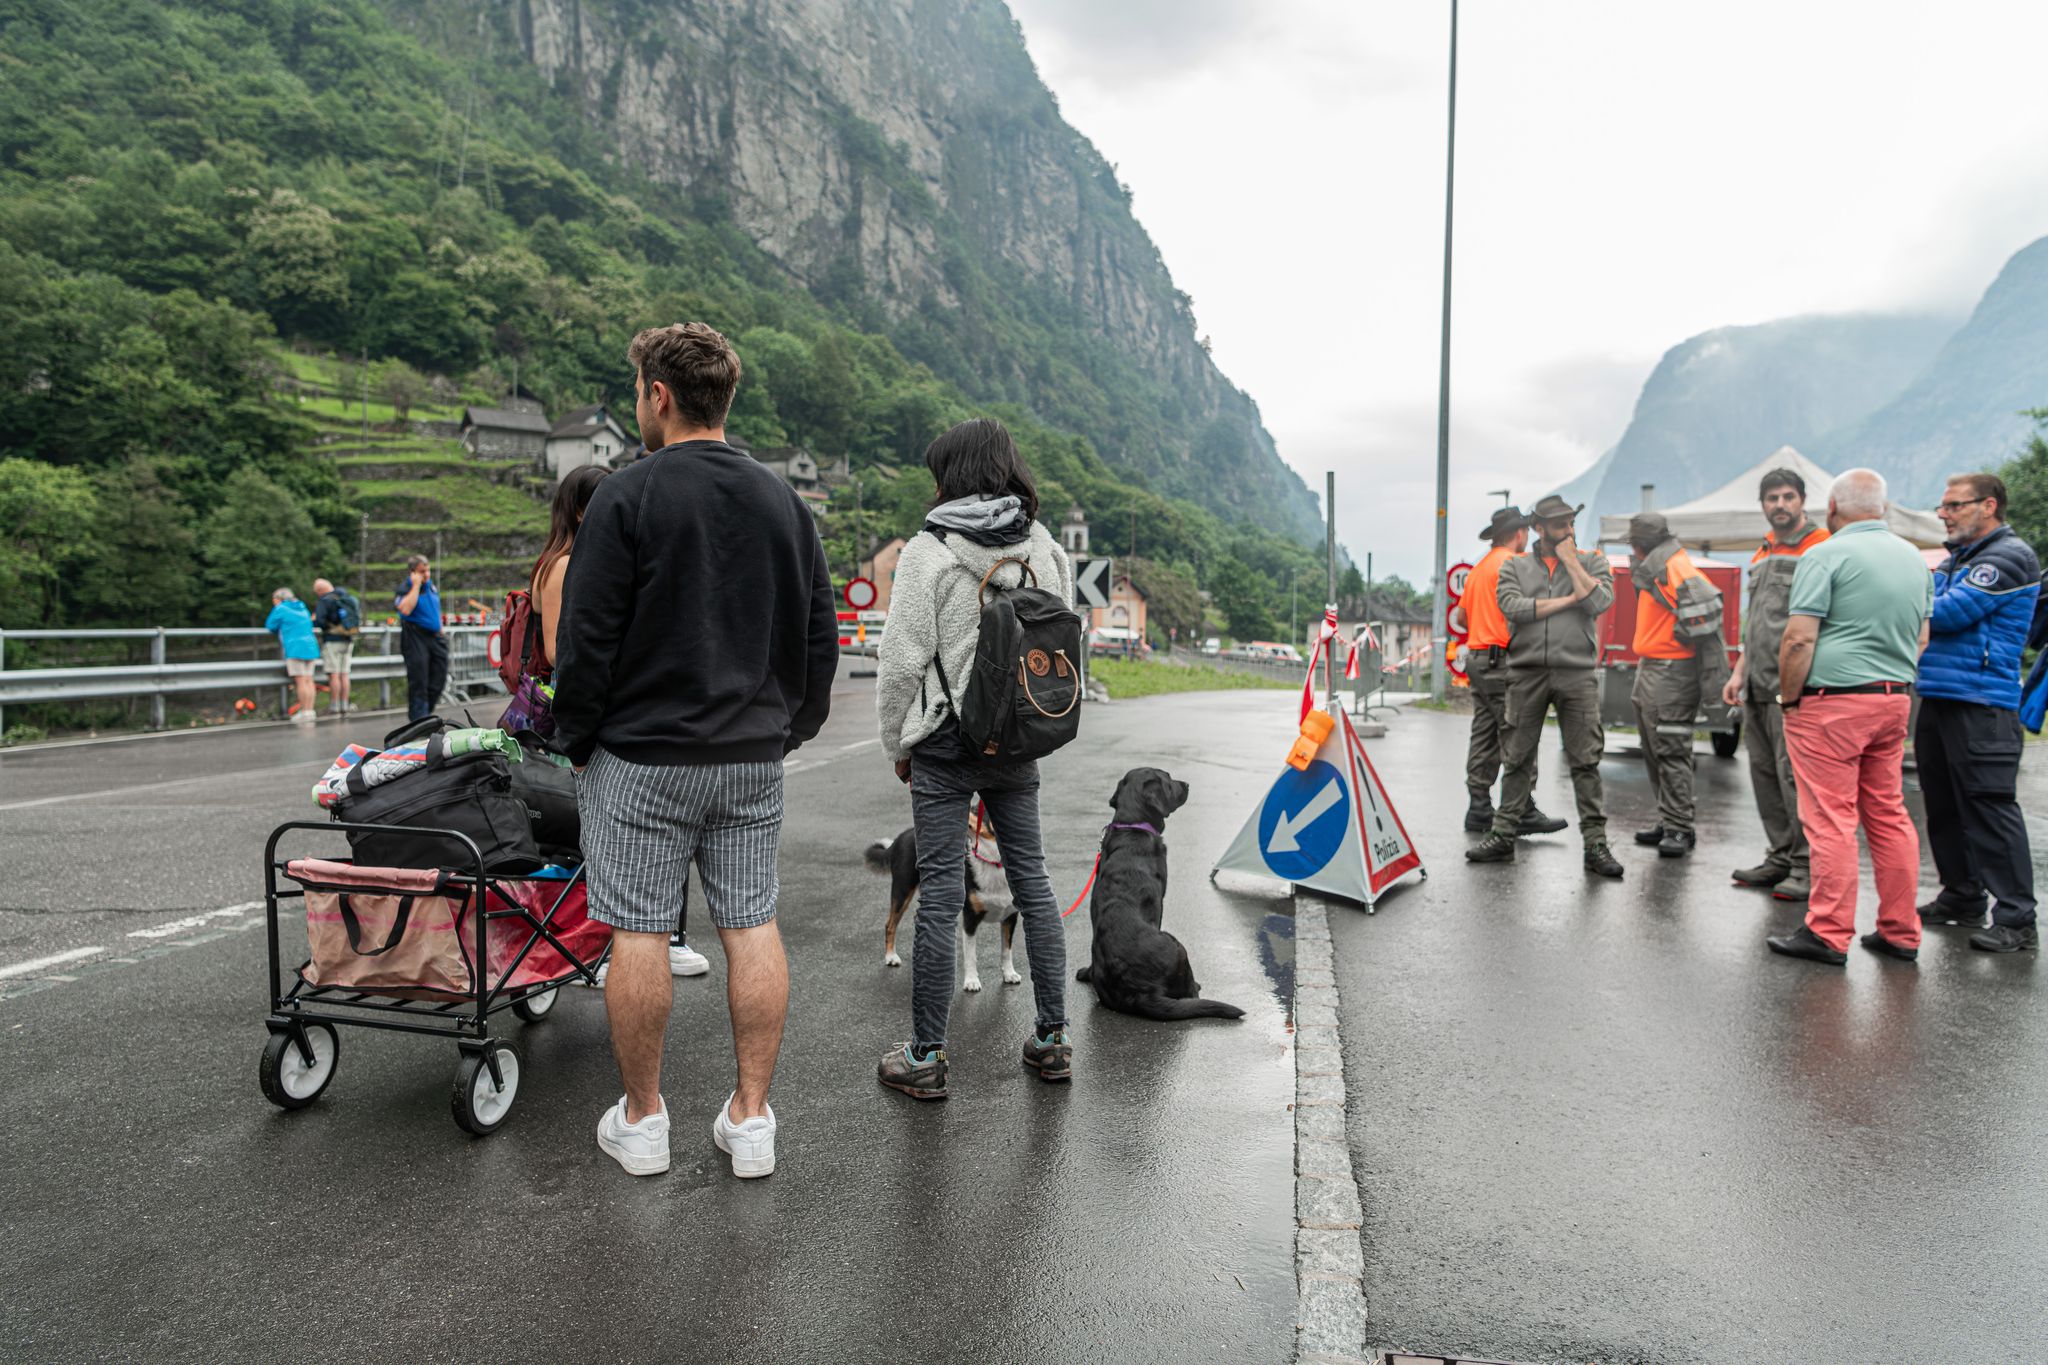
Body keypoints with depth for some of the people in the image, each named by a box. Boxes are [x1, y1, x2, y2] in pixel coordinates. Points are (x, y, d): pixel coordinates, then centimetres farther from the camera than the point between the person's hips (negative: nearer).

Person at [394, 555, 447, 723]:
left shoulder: (432, 586, 13)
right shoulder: (405, 589, -9)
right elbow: (406, 609, -29)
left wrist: (441, 632, 21)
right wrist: (416, 585, -22)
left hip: (435, 636, 7)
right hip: (415, 638, -7)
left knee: (439, 678, 7)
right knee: (418, 680, -4)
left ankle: (424, 712, 21)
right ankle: (418, 716, 4)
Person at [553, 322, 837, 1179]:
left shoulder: (626, 498, -8)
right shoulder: (784, 501, 8)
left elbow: (585, 640, -9)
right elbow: (821, 635, 12)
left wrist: (576, 742, 3)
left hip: (643, 756, -5)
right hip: (754, 757, 5)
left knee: (639, 931, 5)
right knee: (751, 925, 9)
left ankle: (641, 1119, 17)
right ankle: (751, 1118, 15)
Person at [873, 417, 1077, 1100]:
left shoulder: (929, 551, -10)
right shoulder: (1048, 551, 5)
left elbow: (902, 659, -10)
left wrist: (897, 744, 4)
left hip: (946, 743, -5)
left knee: (940, 894, 0)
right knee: (1032, 878, 14)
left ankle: (925, 1059, 11)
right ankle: (1052, 1038, 23)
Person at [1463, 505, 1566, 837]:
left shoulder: (1478, 568, 20)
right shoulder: (1512, 563, -8)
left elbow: (1462, 616, 23)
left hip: (1476, 658, 9)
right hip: (1502, 661, -9)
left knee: (1484, 738, 9)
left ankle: (1479, 809, 11)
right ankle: (1522, 812, -7)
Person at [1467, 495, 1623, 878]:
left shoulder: (1592, 562, 11)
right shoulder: (1515, 566, 11)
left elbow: (1600, 602, -8)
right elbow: (1512, 606, -8)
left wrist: (1570, 559, -3)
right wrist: (1569, 600, -5)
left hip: (1577, 673, 0)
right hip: (1527, 672, 1)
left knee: (1585, 760, -2)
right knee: (1518, 759, 5)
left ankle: (1595, 842, 2)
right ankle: (1503, 836, 12)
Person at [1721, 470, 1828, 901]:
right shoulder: (1761, 555, 19)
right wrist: (1739, 672, 21)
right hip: (1757, 687, 8)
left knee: (1794, 774, -9)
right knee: (1764, 773, 11)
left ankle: (1807, 866, -1)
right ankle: (1780, 858, 19)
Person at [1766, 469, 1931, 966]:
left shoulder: (1825, 556, -11)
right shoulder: (1914, 558, 14)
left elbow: (1799, 638, -17)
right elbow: (1921, 639, 19)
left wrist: (1789, 699, -7)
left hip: (1832, 703, -8)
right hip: (1895, 700, 8)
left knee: (1831, 820, -4)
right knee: (1889, 816, 13)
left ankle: (1828, 935, 1)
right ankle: (1900, 933, 19)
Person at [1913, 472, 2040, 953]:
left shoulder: (2009, 558, -9)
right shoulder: (1956, 558, 19)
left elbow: (1950, 613, -17)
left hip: (1981, 704, -9)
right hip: (1938, 697, 9)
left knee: (1990, 808, -9)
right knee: (1945, 806, 13)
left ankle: (2016, 919, -5)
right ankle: (1963, 897, 24)